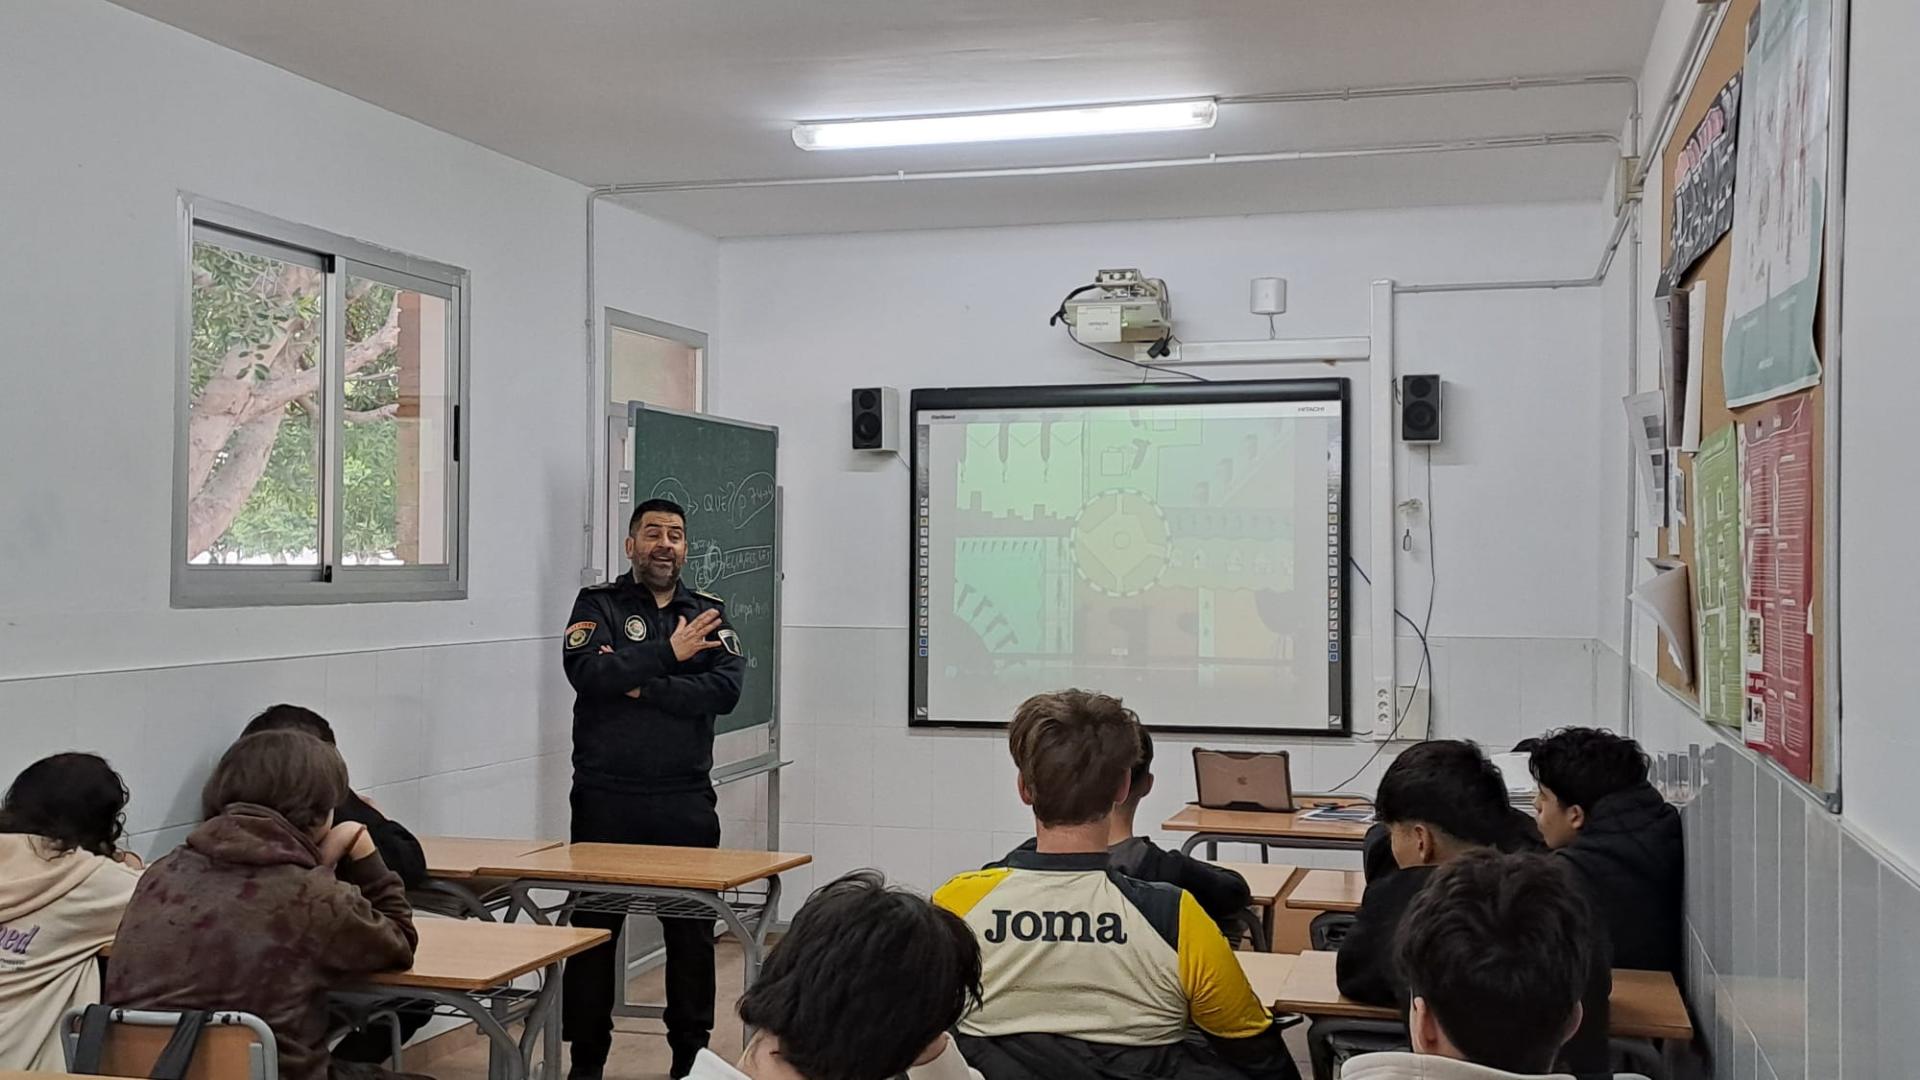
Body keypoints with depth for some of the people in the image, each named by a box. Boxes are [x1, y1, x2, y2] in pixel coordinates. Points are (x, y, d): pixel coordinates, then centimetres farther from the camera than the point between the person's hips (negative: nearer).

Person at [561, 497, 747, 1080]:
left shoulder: (710, 614, 10)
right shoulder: (598, 604, 5)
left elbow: (727, 689, -6)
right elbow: (587, 671, -14)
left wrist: (642, 687, -12)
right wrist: (667, 653, -13)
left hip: (685, 800, 2)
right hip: (606, 798, -1)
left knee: (692, 930, 5)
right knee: (593, 927, 4)